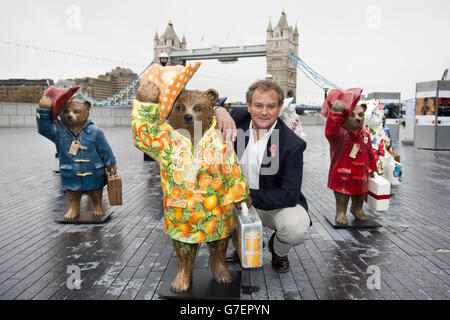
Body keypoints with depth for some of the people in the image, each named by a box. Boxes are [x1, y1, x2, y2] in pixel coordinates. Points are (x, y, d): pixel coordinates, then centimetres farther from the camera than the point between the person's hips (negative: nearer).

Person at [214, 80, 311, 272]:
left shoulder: (293, 144, -21)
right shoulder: (238, 118, -9)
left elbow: (290, 195, -22)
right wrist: (219, 111, -25)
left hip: (277, 204, -3)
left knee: (297, 228, -33)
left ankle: (278, 252, 9)